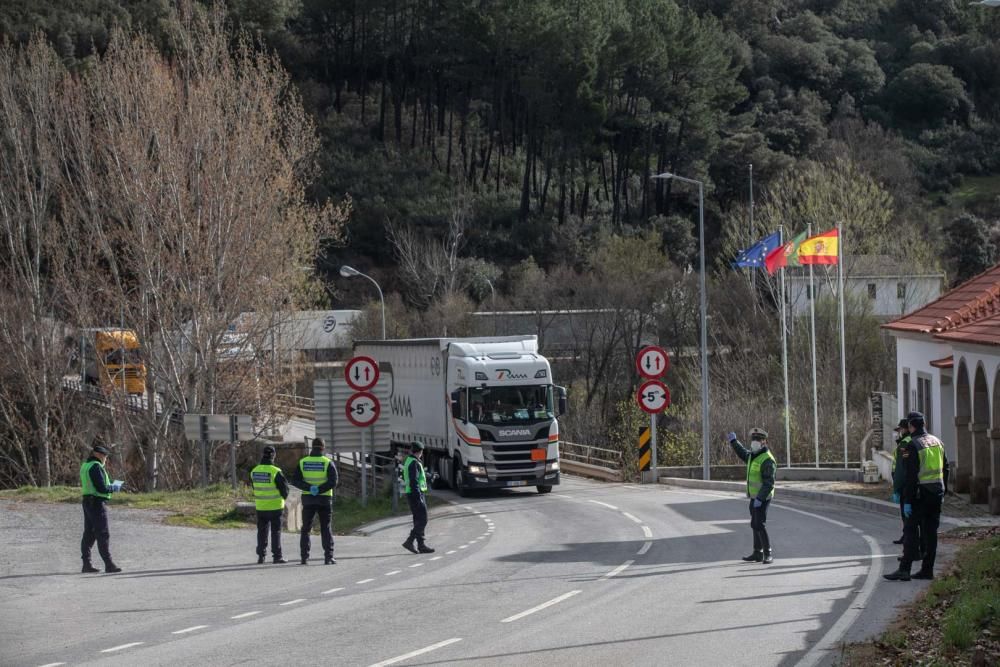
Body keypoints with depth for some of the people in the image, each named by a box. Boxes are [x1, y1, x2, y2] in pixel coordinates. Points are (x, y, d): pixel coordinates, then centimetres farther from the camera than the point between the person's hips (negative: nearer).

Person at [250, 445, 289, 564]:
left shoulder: (254, 471, -1)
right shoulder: (275, 471, -17)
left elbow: (254, 486, 9)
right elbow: (284, 487, -11)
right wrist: (284, 496, 9)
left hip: (260, 507, 4)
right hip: (275, 506, -4)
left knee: (262, 532, 13)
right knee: (276, 531, 4)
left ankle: (261, 556, 11)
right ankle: (277, 556, 3)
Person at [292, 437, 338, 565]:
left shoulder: (302, 462, 1)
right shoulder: (328, 463, -6)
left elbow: (295, 480, -6)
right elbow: (333, 481, -17)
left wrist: (309, 488, -15)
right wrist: (320, 489, -18)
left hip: (308, 499, 2)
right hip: (324, 499, -2)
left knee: (306, 529, 9)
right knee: (326, 529, 4)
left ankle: (304, 557, 5)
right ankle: (328, 557, -2)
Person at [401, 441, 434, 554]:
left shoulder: (409, 461, 15)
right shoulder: (414, 463, -16)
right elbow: (413, 482, -22)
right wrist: (419, 497, -23)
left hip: (412, 494, 10)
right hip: (416, 494, -10)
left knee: (419, 521, 10)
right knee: (422, 520, -9)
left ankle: (421, 545, 11)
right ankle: (409, 542, -12)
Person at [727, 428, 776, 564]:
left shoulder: (767, 460, -22)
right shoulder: (754, 454, 8)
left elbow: (769, 483, -26)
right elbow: (743, 454, 32)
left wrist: (760, 499, -30)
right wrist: (734, 441, 19)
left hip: (762, 498, -10)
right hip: (755, 497, 10)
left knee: (760, 525, -15)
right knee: (755, 525, 15)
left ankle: (768, 555, -12)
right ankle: (757, 554, 23)